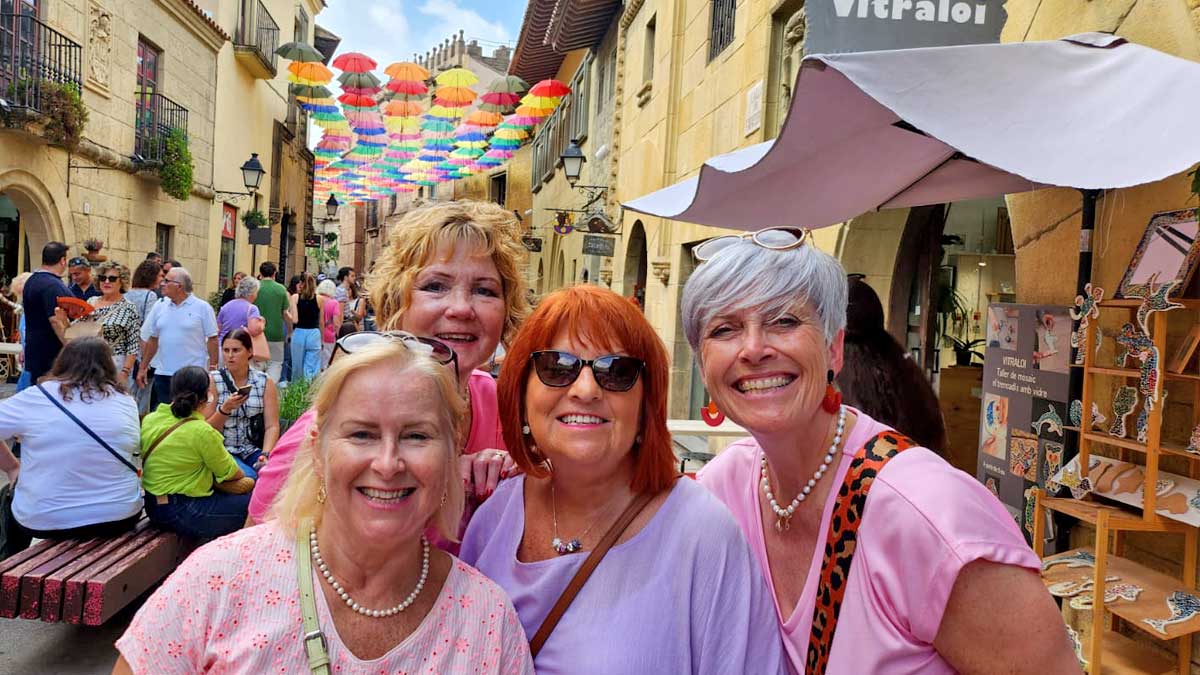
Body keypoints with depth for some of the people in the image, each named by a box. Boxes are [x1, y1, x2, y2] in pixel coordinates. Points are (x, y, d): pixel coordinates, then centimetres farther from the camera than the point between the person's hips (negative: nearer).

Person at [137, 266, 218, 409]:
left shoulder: (202, 307, -4)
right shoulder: (159, 306, 9)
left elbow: (212, 339, -5)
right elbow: (152, 339, 14)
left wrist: (213, 368, -11)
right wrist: (143, 367, 13)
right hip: (163, 374, 5)